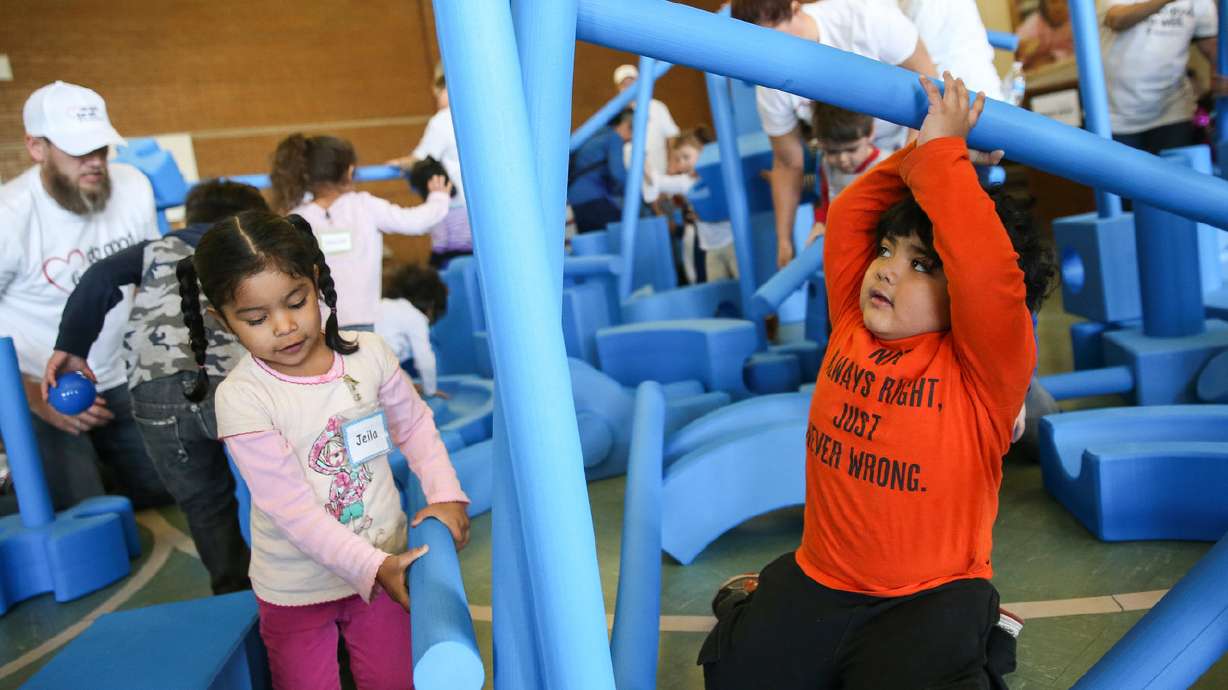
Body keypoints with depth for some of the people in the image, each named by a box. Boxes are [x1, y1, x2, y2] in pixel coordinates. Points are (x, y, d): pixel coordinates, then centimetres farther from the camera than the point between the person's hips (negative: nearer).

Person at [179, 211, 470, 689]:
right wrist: (373, 567, -27)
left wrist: (445, 493, -9)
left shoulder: (367, 353, -9)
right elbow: (292, 509, -22)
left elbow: (414, 424, 5)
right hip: (297, 588, -3)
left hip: (384, 564, 3)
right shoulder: (241, 399, -20)